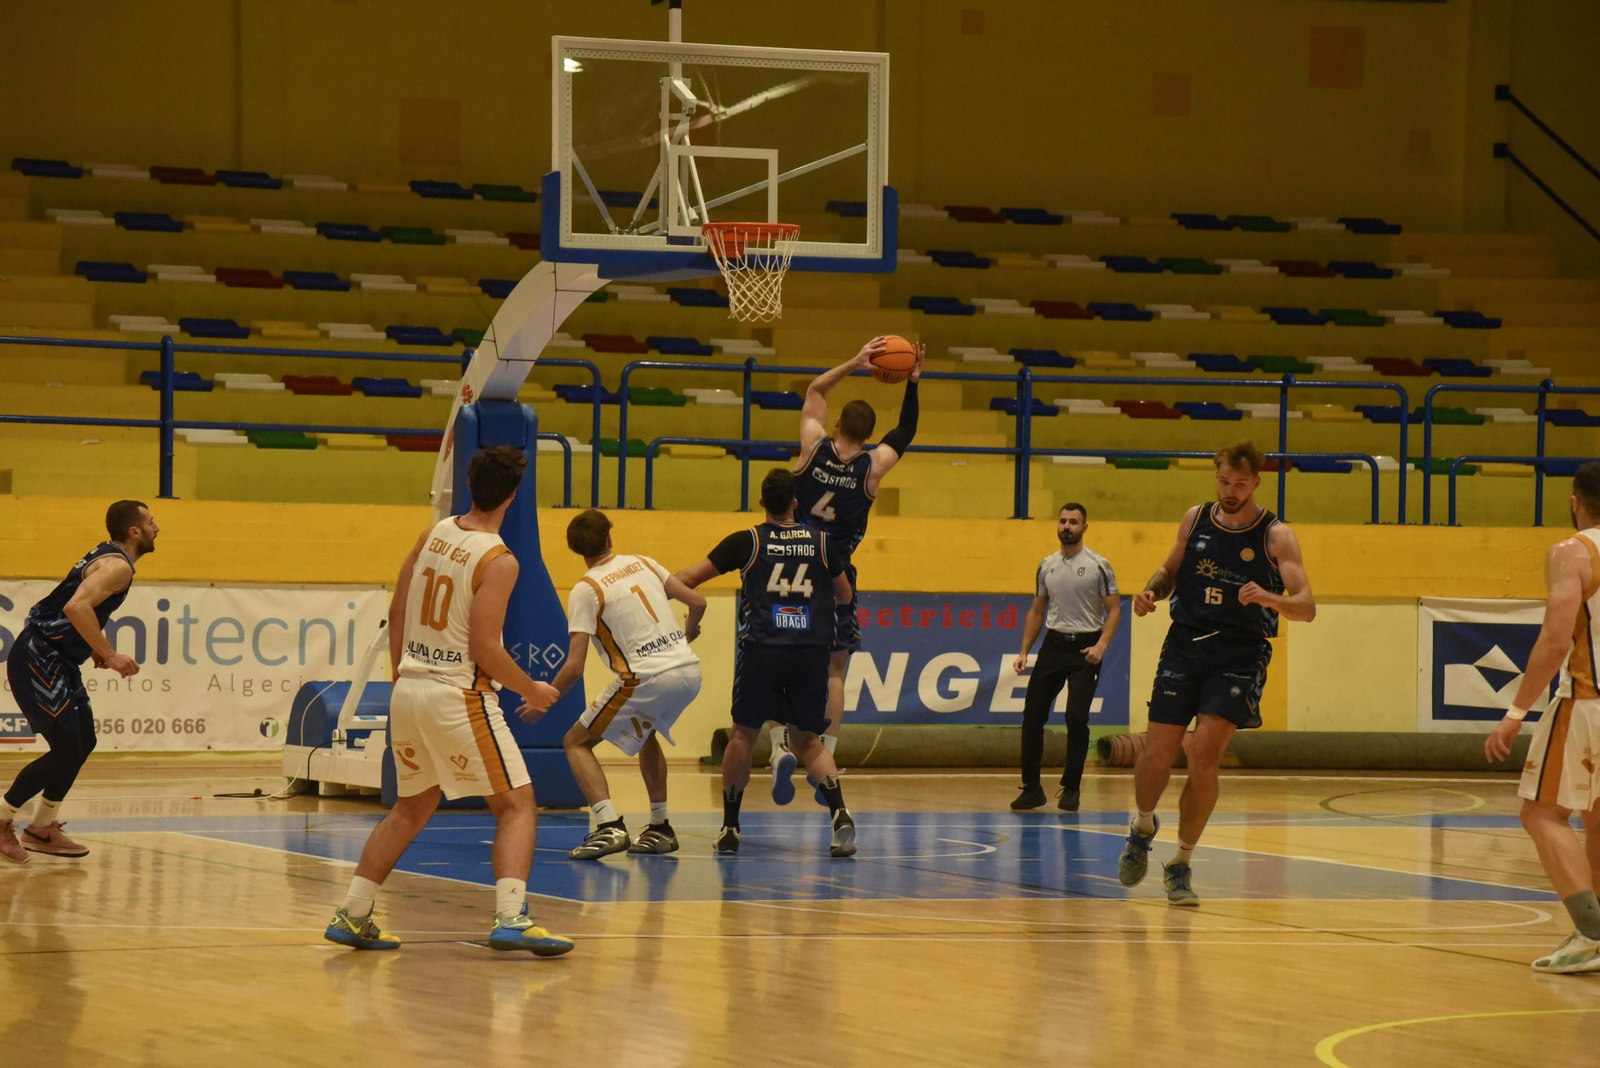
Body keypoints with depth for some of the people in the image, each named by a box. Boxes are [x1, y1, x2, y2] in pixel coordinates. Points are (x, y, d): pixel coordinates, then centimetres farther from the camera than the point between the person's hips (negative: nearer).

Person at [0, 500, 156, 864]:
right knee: (66, 748, -11)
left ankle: (42, 829, 20)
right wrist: (109, 656, -25)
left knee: (83, 743, 12)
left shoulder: (108, 556, 14)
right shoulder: (118, 566, -16)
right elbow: (76, 607, -31)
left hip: (57, 661, 10)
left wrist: (98, 648, 17)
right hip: (38, 659, -10)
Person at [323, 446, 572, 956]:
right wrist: (531, 690, -3)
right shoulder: (498, 561, -14)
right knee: (516, 805, 0)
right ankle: (510, 919, -17)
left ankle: (351, 916, 21)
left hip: (408, 689, 7)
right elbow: (484, 649, -17)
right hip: (459, 696, -7)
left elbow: (396, 612, 12)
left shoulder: (433, 534, 6)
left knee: (412, 807, 22)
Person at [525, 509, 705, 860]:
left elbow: (574, 667, -7)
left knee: (576, 742, 7)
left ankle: (610, 826, -12)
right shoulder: (643, 563, 13)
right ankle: (660, 828, 31)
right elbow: (697, 603, 16)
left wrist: (544, 702, 9)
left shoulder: (585, 590, -3)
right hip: (690, 670, 6)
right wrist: (686, 635, 39)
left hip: (648, 679, -6)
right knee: (646, 733, 34)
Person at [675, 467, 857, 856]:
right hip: (811, 653, 2)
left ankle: (729, 828, 17)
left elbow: (688, 579, 3)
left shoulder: (747, 541, 1)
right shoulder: (821, 542, 6)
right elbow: (845, 597, 19)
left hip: (761, 651, -2)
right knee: (807, 739, 14)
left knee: (744, 734, 14)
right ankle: (839, 813, -9)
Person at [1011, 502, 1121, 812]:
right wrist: (1024, 651, 8)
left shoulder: (1098, 565, -4)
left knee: (1076, 718, -12)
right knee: (1032, 715, -1)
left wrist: (1101, 645, -19)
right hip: (1053, 644, 5)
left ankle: (1071, 789, 1)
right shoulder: (1046, 566, 10)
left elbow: (1114, 609, -5)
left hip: (1085, 648, -5)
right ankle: (1032, 788, 9)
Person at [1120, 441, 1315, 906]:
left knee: (1204, 755, -15)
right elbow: (1170, 569, 22)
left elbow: (1307, 607, -15)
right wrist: (1151, 591, -1)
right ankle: (1143, 828, 29)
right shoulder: (1195, 519, 5)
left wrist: (1270, 598, -36)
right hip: (1184, 646, 3)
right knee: (1157, 755, -3)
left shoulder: (1276, 536, -6)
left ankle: (1181, 864, 1)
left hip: (1239, 658, -3)